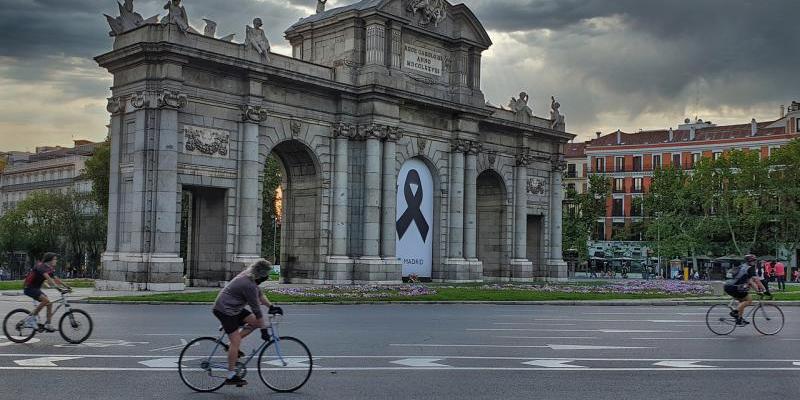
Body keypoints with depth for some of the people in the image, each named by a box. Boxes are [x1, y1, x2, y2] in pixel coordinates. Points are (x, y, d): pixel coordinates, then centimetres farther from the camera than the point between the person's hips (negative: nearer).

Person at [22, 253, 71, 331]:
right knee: (46, 300, -26)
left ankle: (47, 324, 3)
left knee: (49, 303, 1)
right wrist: (58, 288, -40)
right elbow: (48, 279, -33)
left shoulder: (50, 269, 9)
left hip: (36, 289, 10)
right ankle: (32, 316, -14)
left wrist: (67, 287, 5)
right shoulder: (41, 266, -20)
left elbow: (56, 279, 13)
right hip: (29, 288, -10)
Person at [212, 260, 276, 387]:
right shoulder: (249, 285, -25)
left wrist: (271, 306, 14)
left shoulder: (248, 277, 4)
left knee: (254, 322, 5)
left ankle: (233, 346, 10)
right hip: (224, 310, -10)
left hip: (234, 308, 10)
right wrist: (263, 329, -16)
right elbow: (256, 309, -21)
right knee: (236, 341, -11)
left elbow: (260, 294, 18)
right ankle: (231, 376, -6)